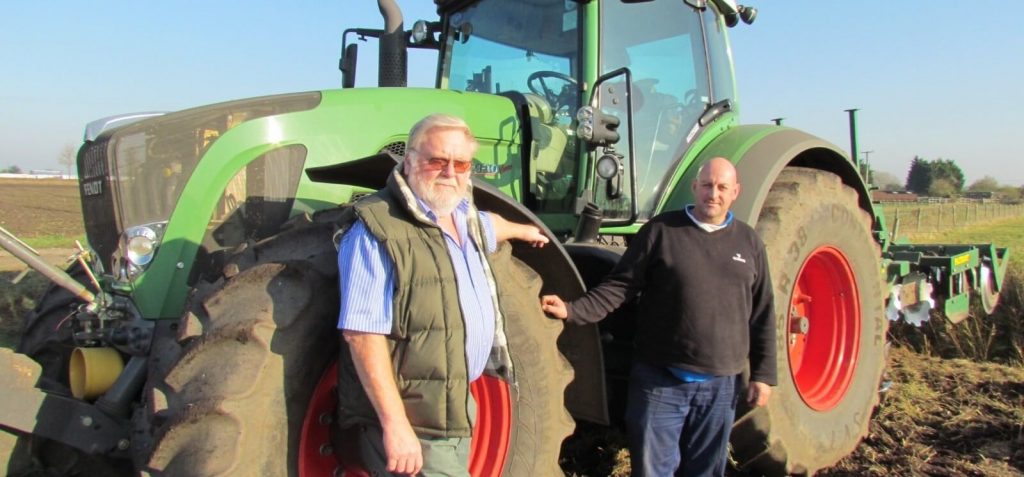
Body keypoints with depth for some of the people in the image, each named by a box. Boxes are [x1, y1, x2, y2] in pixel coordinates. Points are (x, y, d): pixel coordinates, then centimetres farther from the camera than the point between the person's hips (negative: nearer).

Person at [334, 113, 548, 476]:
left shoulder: (463, 218, 8)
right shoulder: (378, 229, -19)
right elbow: (362, 333, -24)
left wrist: (522, 231, 51)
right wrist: (394, 425, -27)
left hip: (457, 409, 9)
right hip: (411, 421, -8)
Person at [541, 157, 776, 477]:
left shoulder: (749, 242, 7)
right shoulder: (661, 230, -4)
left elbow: (762, 315, 10)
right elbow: (621, 285, -4)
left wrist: (763, 374, 7)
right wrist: (573, 310, -18)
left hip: (720, 384, 3)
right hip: (660, 379, -3)